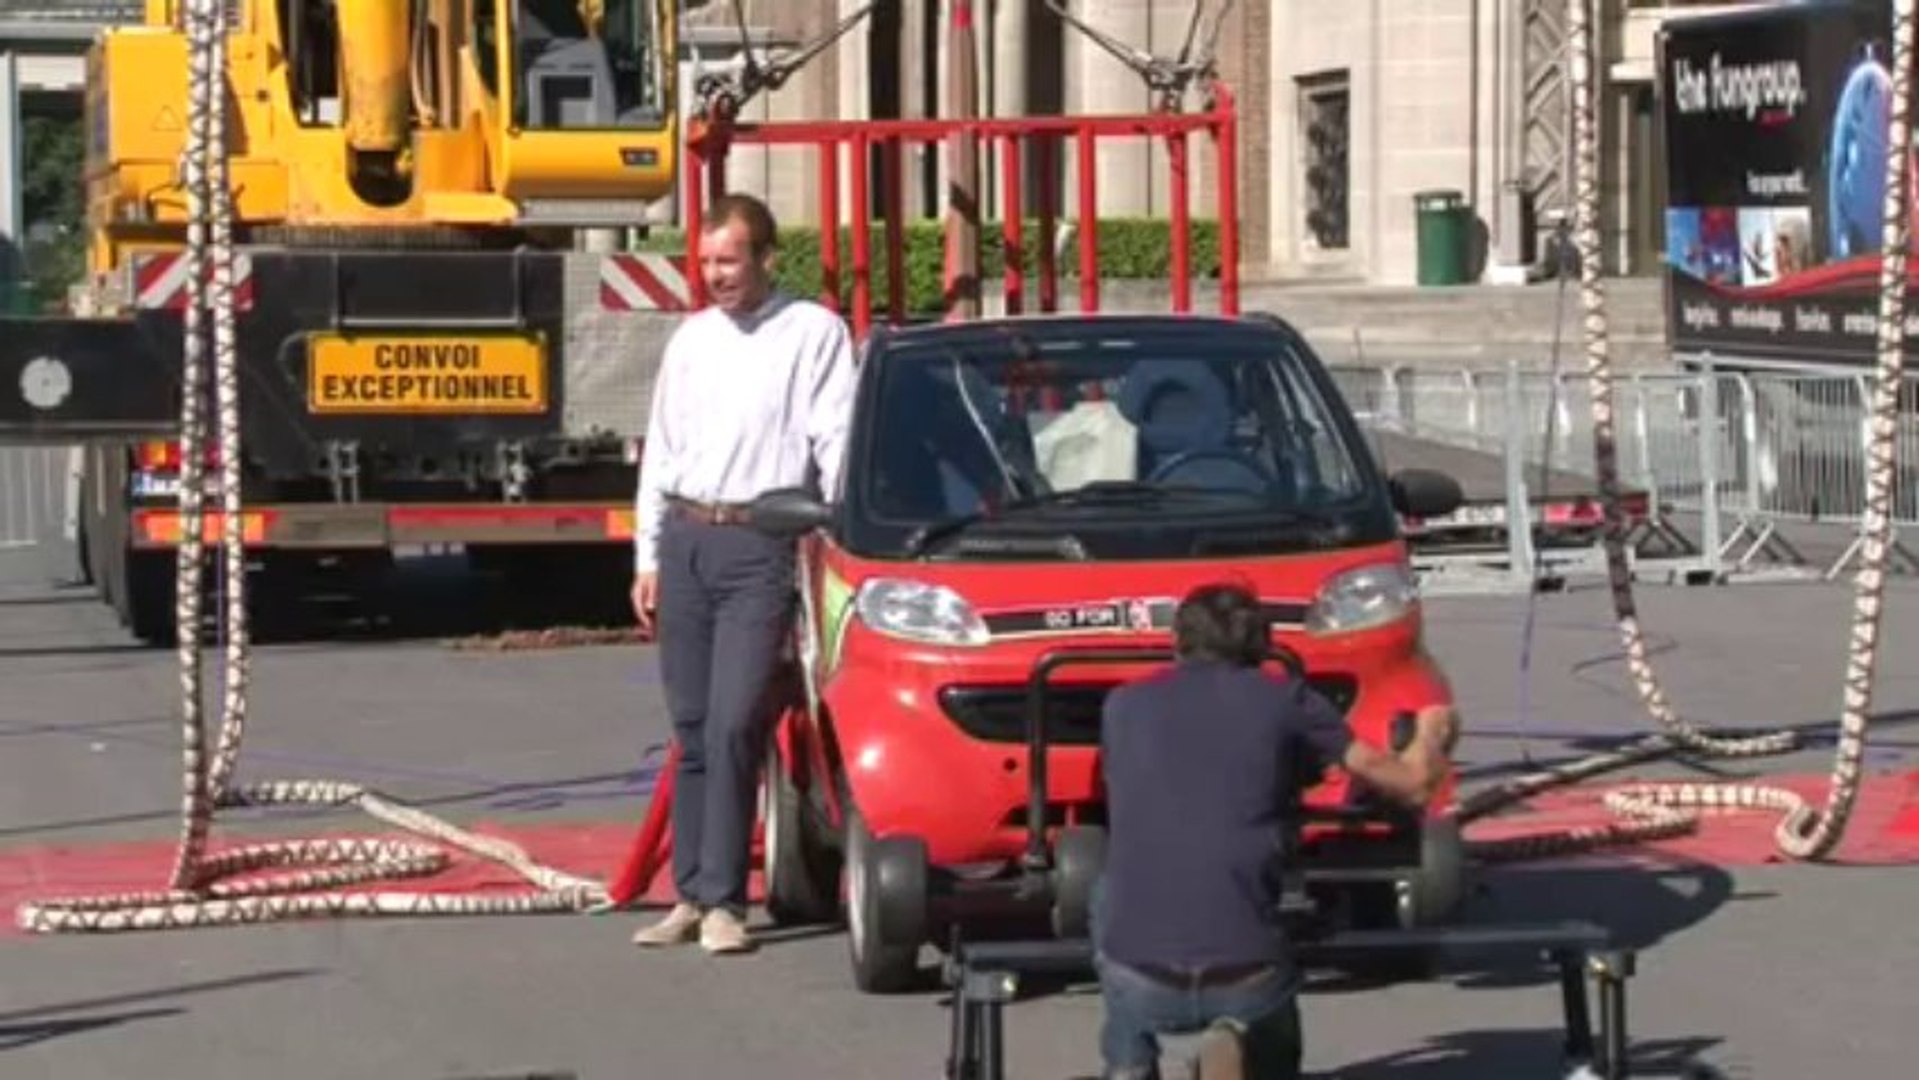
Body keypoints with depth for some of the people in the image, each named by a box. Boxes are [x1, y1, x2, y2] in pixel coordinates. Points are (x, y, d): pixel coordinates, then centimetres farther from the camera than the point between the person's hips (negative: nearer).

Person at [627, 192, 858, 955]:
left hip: (759, 544, -5)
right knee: (691, 726, 6)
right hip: (685, 539, 5)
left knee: (733, 725, -12)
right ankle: (690, 894, 11)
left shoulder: (813, 334, 1)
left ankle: (723, 899, -8)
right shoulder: (691, 339, 16)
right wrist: (647, 559, 15)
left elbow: (835, 446, -3)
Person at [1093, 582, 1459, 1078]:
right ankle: (1238, 1037, -6)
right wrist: (1431, 738, 38)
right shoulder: (1284, 701, 9)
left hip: (1138, 977, 2)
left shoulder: (1124, 705, 14)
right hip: (1246, 976, -1)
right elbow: (1411, 784, 16)